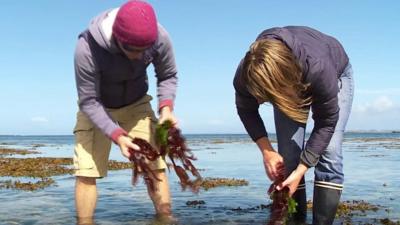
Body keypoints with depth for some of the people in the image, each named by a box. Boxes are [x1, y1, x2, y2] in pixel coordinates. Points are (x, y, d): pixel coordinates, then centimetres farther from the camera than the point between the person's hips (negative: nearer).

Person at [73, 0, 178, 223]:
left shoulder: (160, 38, -28)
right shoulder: (87, 49, -36)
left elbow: (168, 76, -9)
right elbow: (88, 102, -25)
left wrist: (166, 108, -26)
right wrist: (117, 136, -35)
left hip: (137, 105, 2)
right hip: (97, 108, -2)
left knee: (156, 166, -5)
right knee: (86, 172, -8)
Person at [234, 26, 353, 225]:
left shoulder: (318, 68, -45)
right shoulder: (246, 76, -34)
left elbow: (326, 123, -30)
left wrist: (301, 171, -32)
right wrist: (266, 150, -23)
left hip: (336, 73, -3)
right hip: (289, 83, 3)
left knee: (329, 151, -19)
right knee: (287, 156, -10)